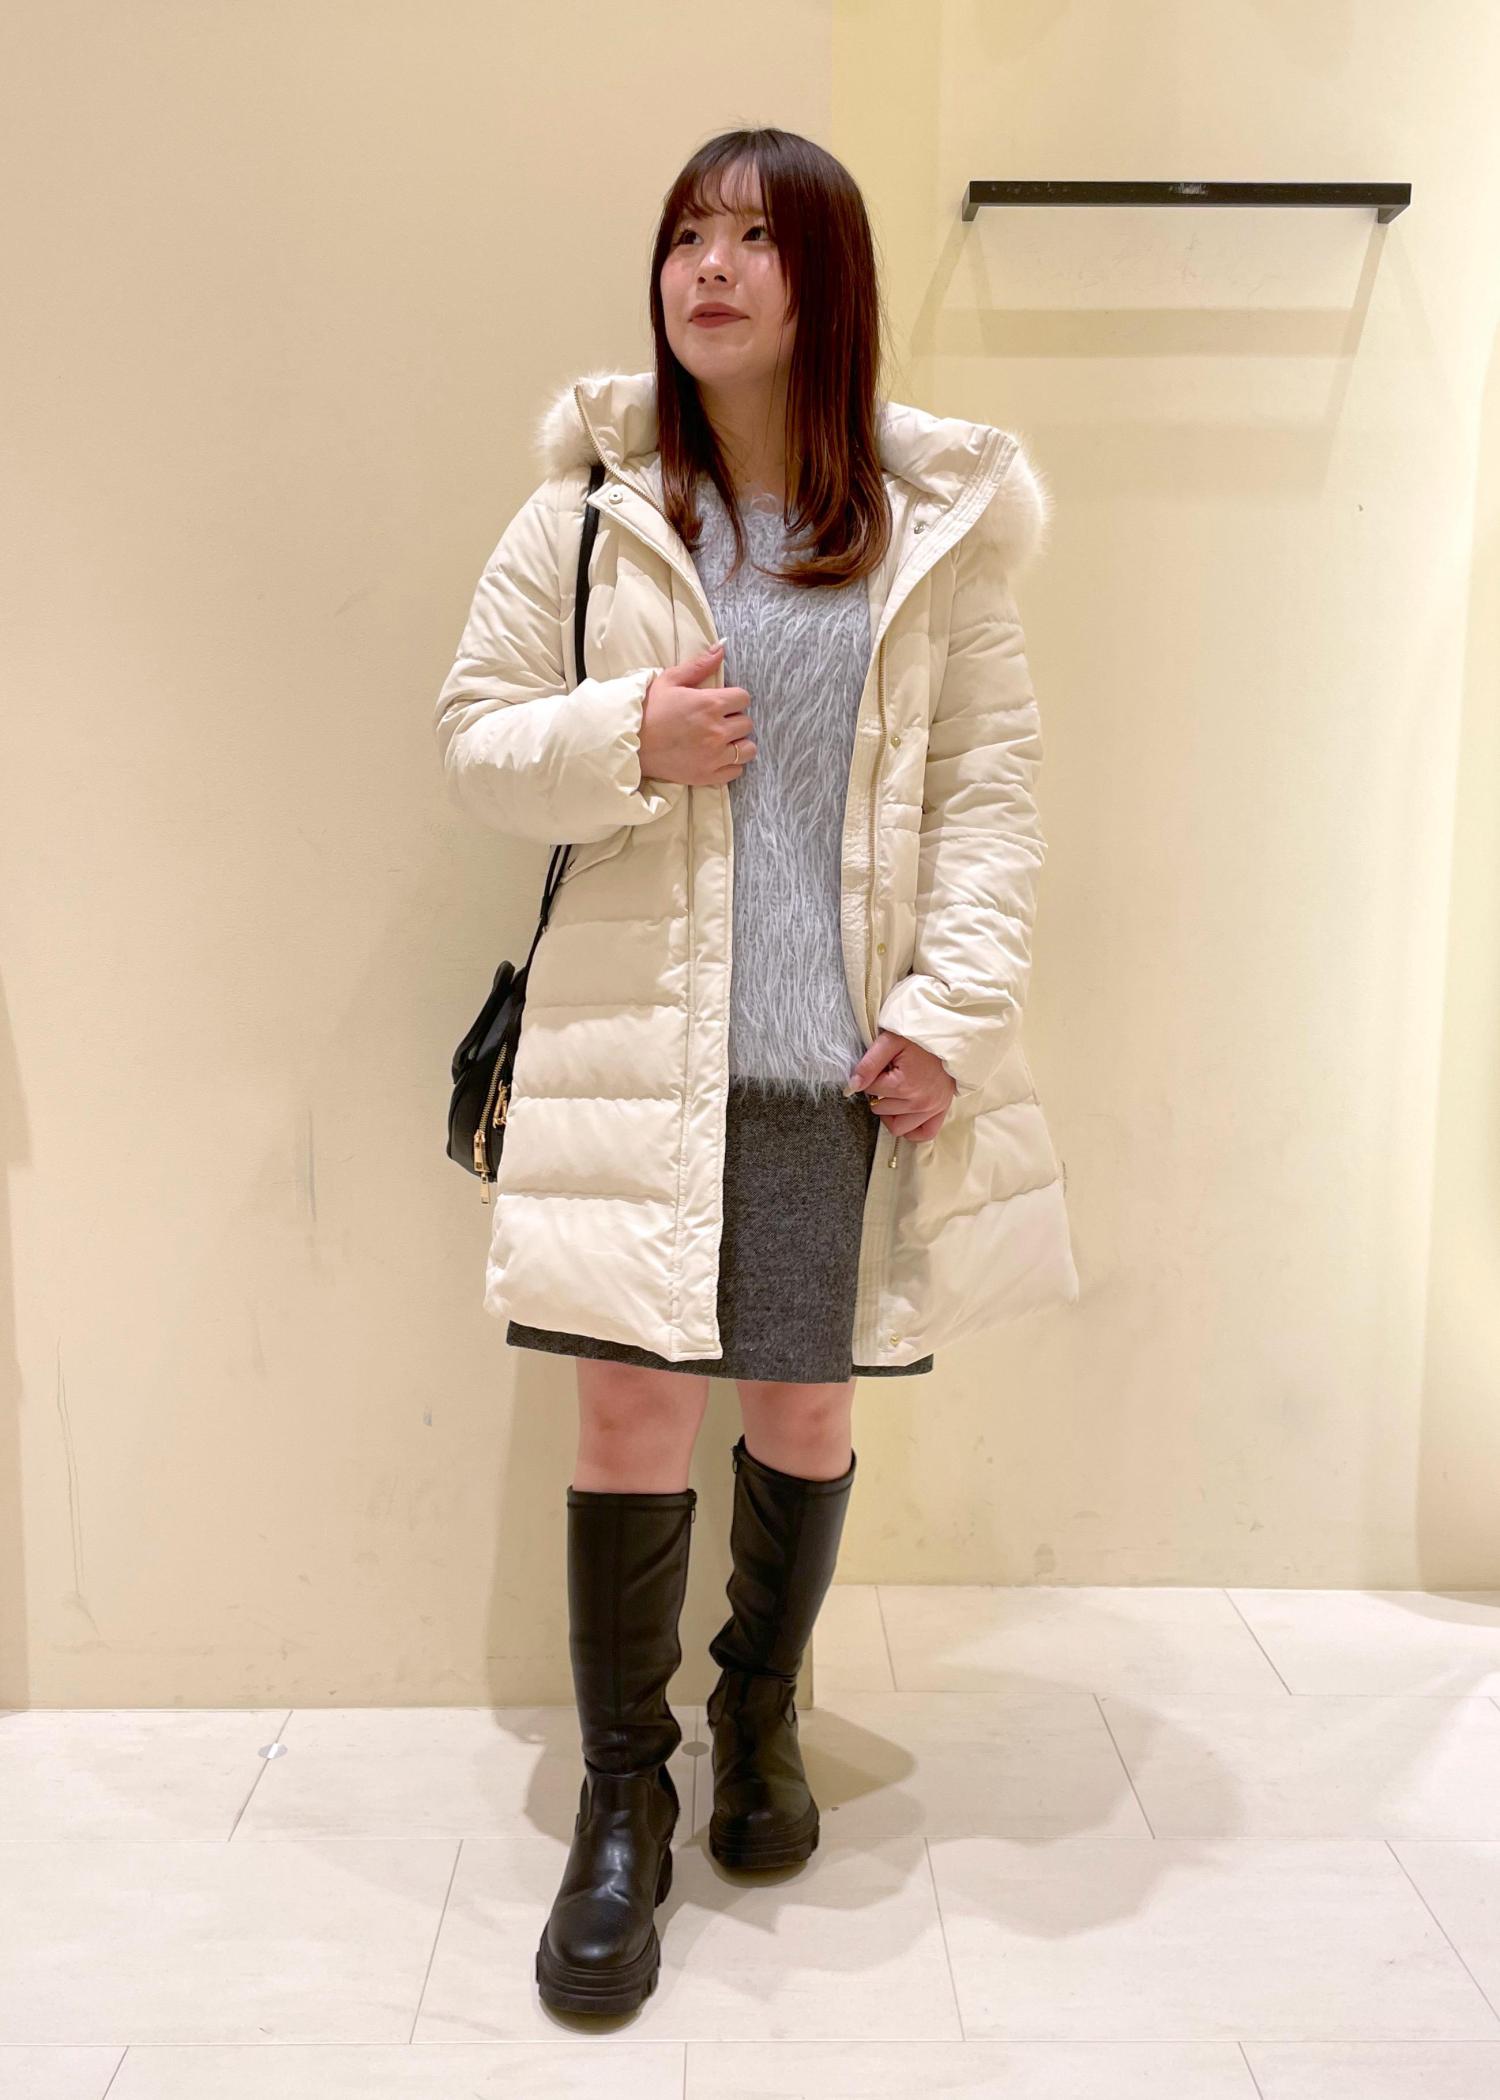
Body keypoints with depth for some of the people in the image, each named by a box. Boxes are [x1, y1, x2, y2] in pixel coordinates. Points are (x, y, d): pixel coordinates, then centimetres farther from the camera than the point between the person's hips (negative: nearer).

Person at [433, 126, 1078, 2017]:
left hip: (854, 1066, 1)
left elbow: (993, 789, 3)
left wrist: (954, 1008, -7)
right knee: (631, 1416, 1)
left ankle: (761, 1717, 38)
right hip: (643, 1048, -1)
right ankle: (621, 1801, 21)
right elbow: (474, 737, 6)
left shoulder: (936, 532, 5)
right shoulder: (584, 518, 4)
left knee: (807, 1409, 12)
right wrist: (625, 739, -13)